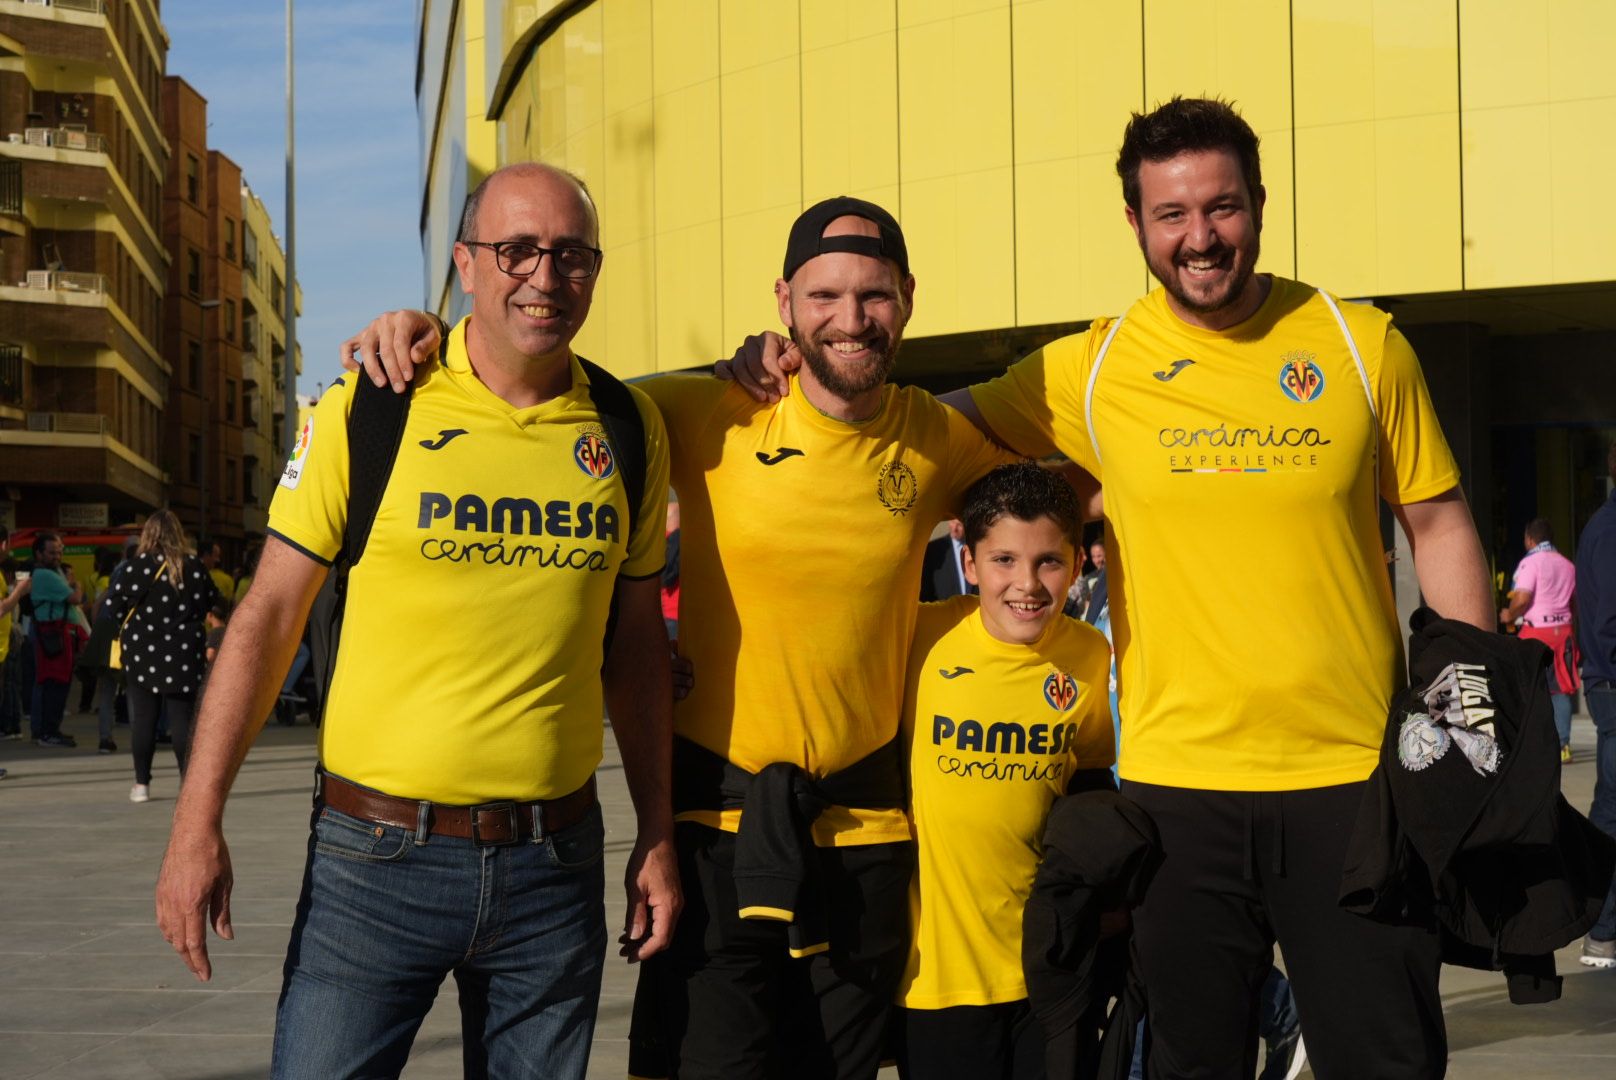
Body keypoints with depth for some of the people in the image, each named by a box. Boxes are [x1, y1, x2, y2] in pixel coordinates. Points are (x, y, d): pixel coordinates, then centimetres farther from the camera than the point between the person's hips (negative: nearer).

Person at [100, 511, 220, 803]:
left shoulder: (138, 566, -10)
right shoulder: (195, 567, -3)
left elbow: (111, 607, -11)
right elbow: (212, 602, 8)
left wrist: (132, 621, 8)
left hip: (143, 651, -2)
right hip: (185, 654, 2)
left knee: (143, 718, 6)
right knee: (181, 717, 6)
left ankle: (142, 784, 7)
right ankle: (188, 779, 1)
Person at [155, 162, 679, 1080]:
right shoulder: (368, 412, -4)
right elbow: (269, 617, -2)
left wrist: (659, 834, 11)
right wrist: (198, 824, -7)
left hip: (554, 863, 3)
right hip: (378, 859, -3)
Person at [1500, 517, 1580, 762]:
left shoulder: (1531, 562, -9)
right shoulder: (1567, 565, 12)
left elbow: (1522, 598, -18)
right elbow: (1575, 602, 19)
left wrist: (1509, 616, -2)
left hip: (1537, 632, -6)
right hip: (1563, 630, 6)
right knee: (1560, 689, 8)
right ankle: (1563, 746, 6)